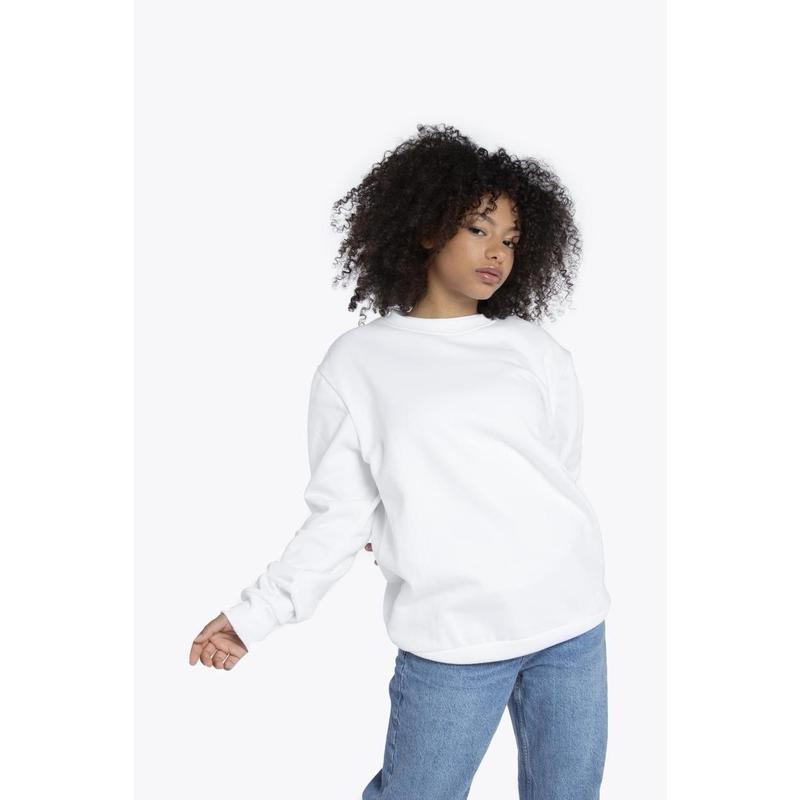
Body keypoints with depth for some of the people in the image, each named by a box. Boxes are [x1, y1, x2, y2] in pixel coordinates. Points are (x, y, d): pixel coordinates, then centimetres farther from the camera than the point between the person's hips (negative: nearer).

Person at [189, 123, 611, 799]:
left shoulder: (538, 353, 8)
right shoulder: (356, 362, 1)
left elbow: (562, 479, 10)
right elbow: (341, 514, 0)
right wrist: (258, 614, -6)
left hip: (573, 621, 3)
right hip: (451, 638, -3)